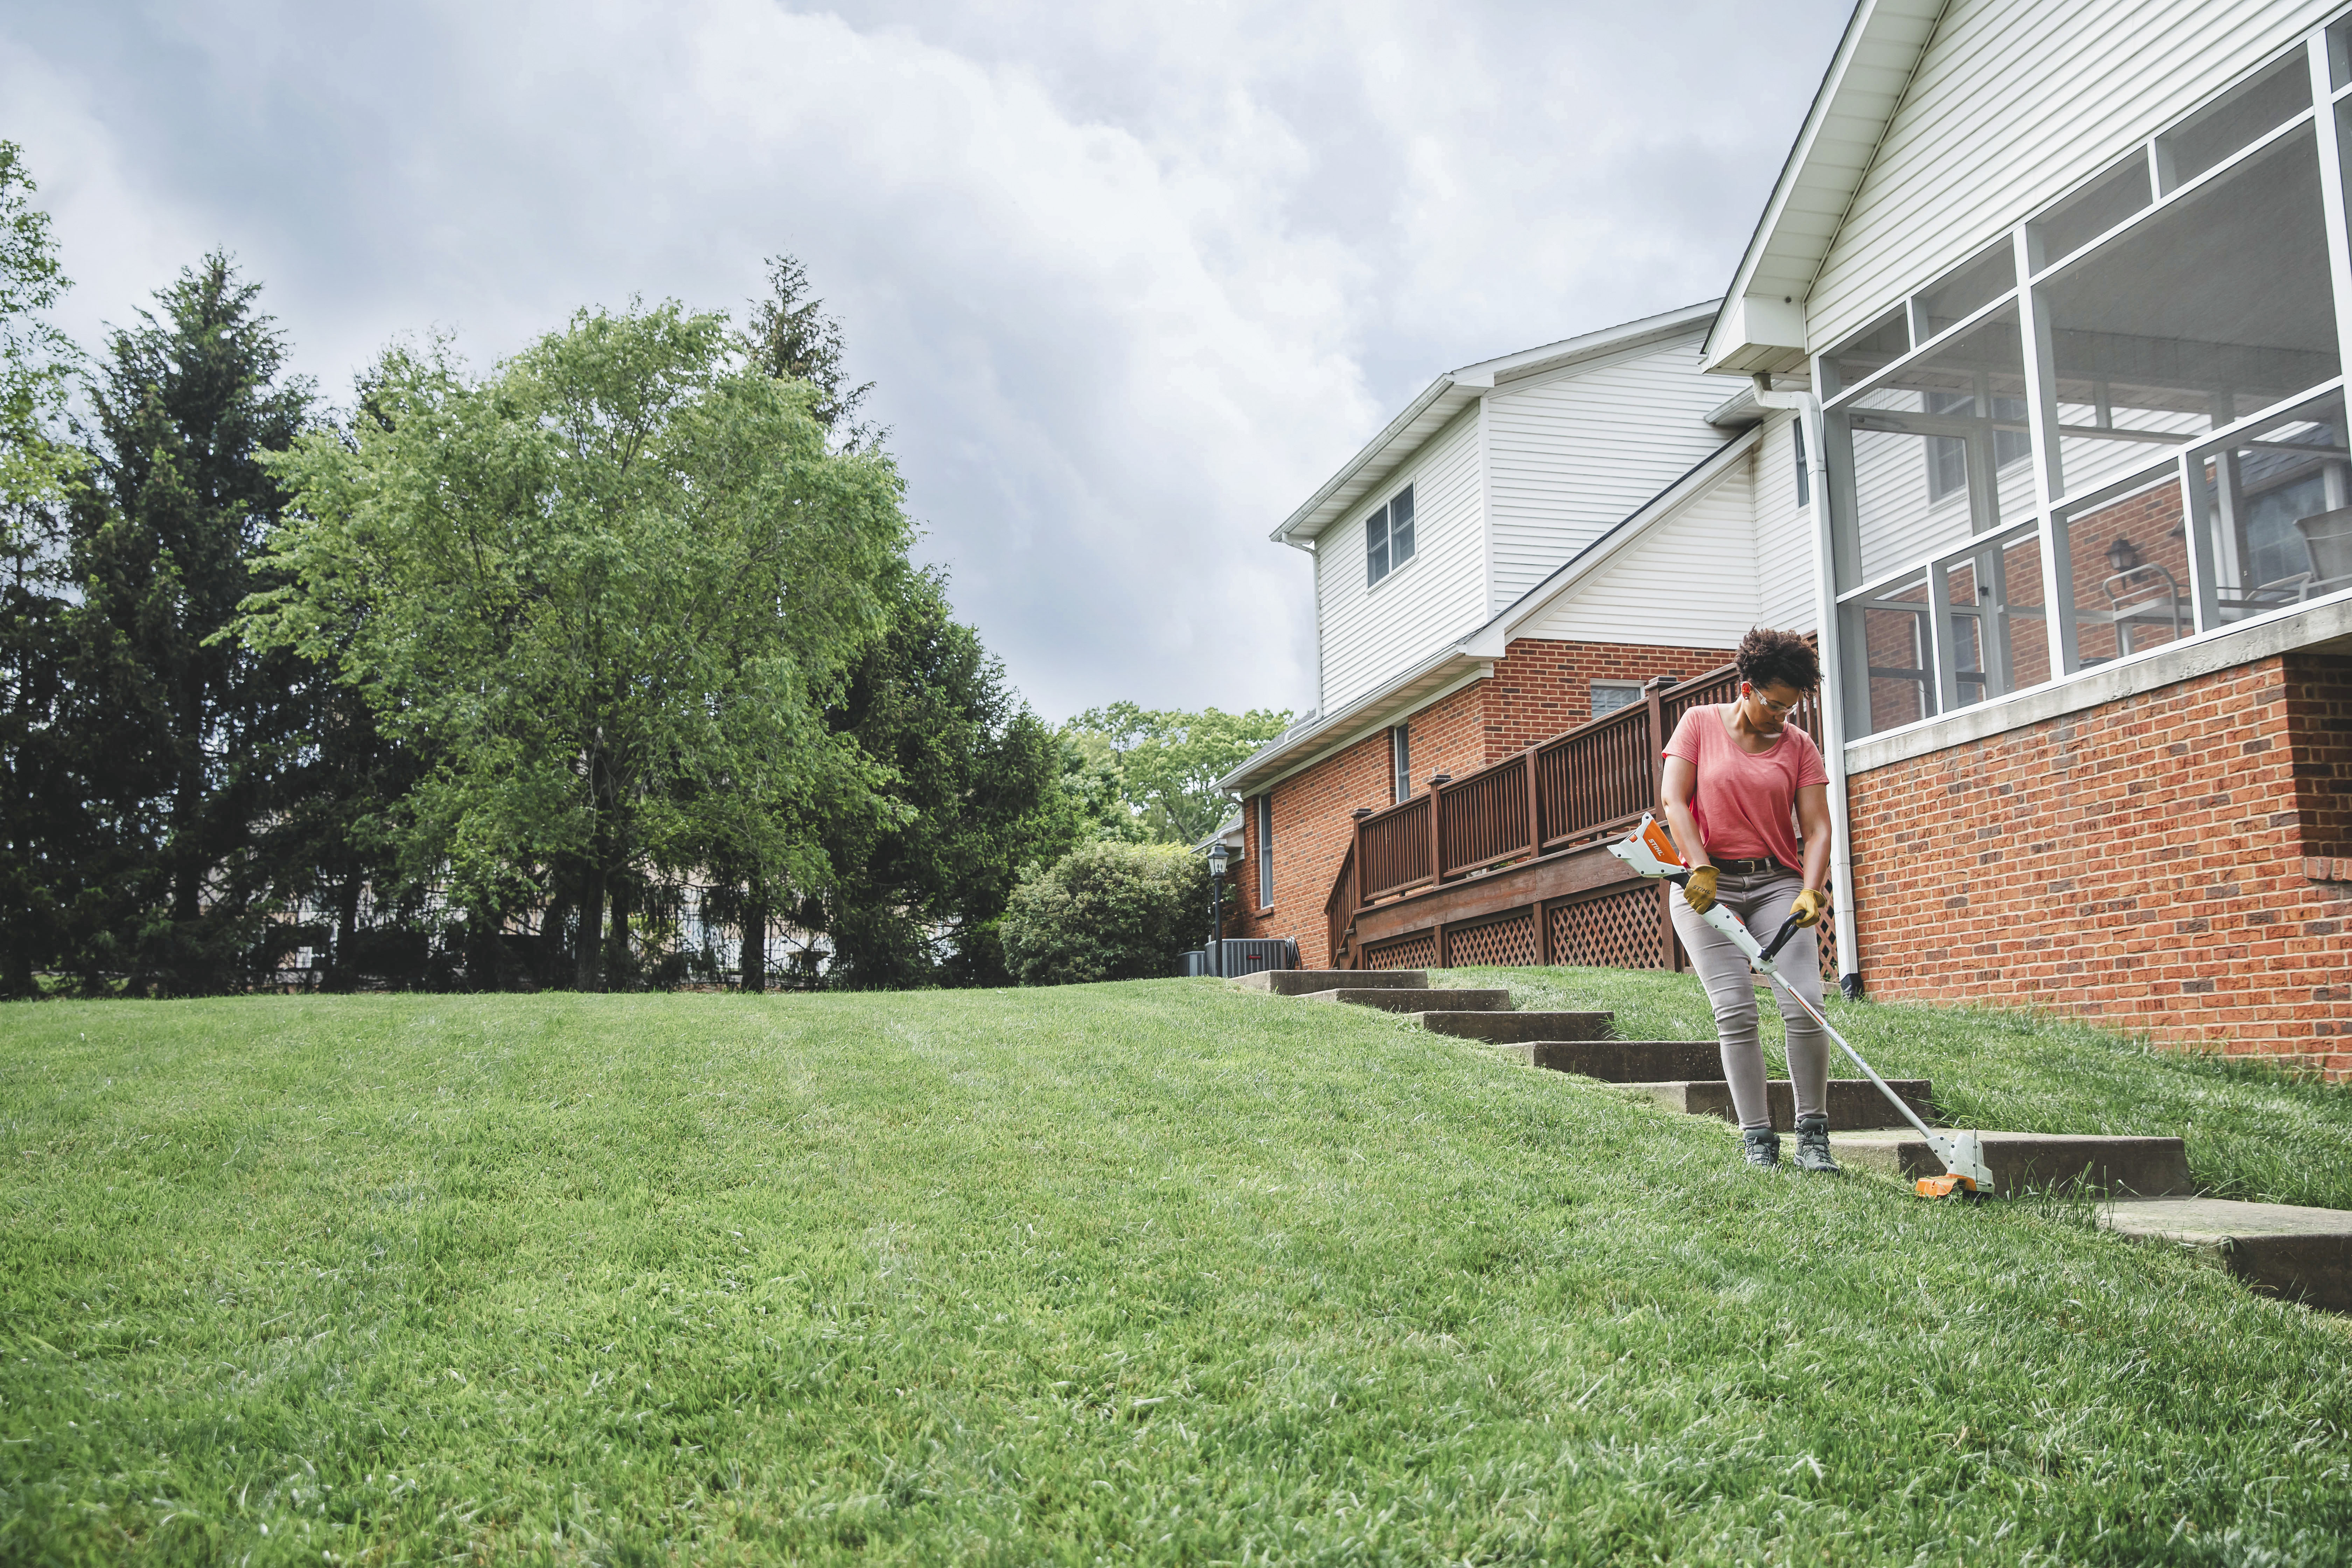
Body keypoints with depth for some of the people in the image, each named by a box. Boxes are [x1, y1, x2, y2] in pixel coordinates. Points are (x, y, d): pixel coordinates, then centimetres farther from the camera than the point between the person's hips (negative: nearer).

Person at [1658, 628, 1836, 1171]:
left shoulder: (1800, 746, 7)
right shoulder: (1700, 724, 4)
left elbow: (1817, 827, 0)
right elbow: (1673, 800, -4)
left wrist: (1811, 890, -17)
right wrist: (1700, 870, -15)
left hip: (1777, 882, 2)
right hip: (1707, 883, -2)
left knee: (1805, 1005, -12)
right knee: (1735, 1011, -10)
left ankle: (1813, 1132, 2)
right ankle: (1758, 1138, -3)